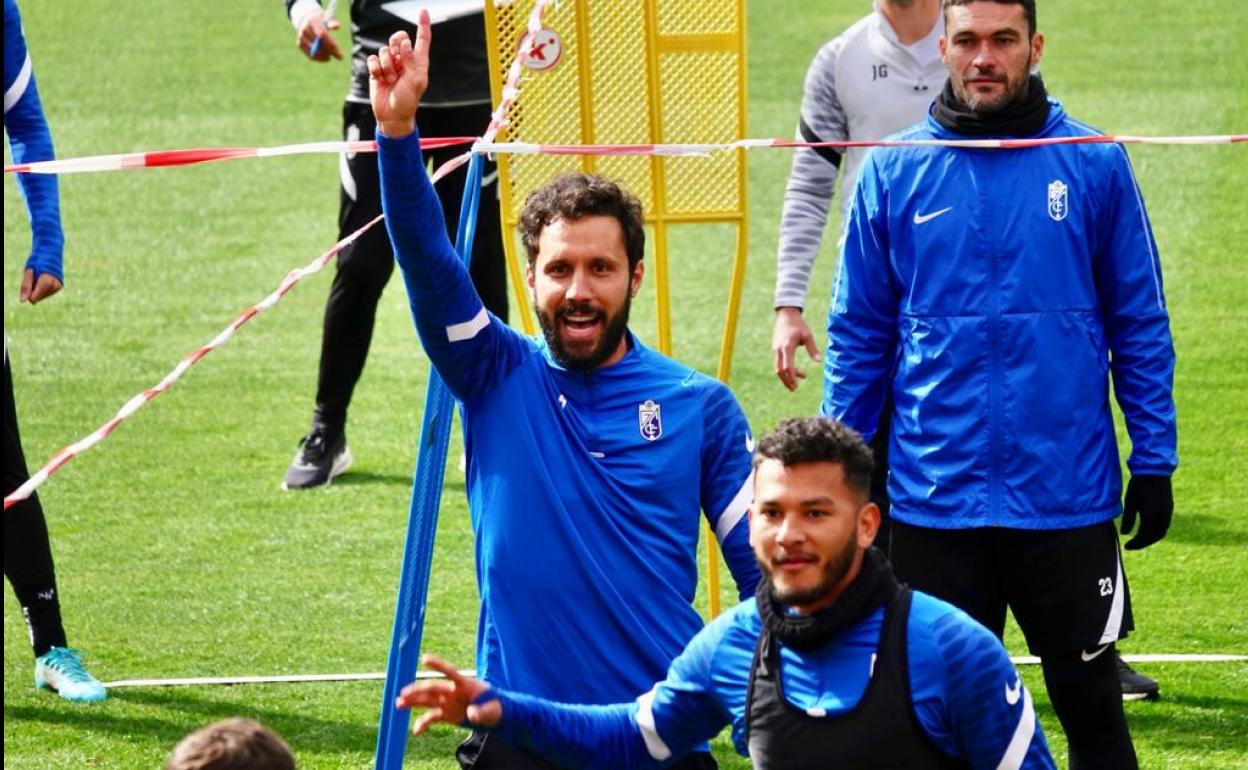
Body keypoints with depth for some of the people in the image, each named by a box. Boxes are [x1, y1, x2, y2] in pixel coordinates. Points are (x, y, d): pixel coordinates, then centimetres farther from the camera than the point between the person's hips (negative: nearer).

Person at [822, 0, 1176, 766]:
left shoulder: (1096, 165, -2)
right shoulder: (894, 171, 1)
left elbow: (1140, 325, 2)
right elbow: (859, 335, 5)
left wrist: (1154, 460, -1)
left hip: (1068, 495, -1)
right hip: (936, 497, 1)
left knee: (1090, 699, 8)